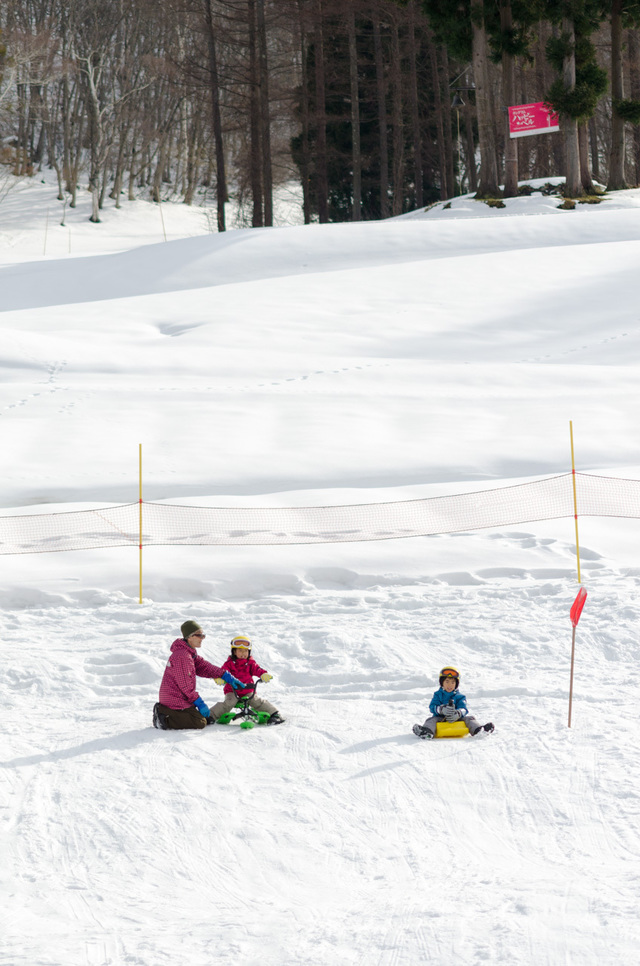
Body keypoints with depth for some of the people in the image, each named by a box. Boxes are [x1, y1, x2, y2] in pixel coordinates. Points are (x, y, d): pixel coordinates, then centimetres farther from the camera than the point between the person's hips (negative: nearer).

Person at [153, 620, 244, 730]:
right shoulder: (182, 656, -21)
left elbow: (204, 667, 13)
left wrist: (227, 676, 6)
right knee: (200, 723, -11)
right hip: (175, 699, -10)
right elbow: (185, 685, -21)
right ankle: (165, 719, -11)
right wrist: (200, 703, -16)